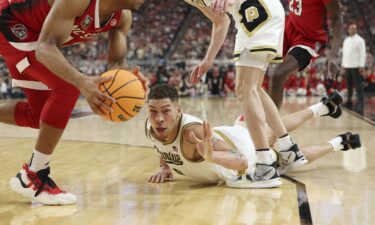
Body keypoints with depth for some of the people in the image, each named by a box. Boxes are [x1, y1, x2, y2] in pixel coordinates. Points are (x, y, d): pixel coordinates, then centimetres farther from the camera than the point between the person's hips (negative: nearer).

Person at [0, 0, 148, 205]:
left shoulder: (123, 17, -11)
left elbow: (116, 62, -12)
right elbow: (45, 47, -42)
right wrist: (81, 81, -58)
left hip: (28, 32, 9)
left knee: (38, 115, 11)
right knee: (68, 87, -24)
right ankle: (33, 177, -15)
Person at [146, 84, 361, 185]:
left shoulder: (191, 132, -45)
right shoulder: (150, 127, -25)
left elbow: (242, 161, -52)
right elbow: (163, 148, 2)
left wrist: (210, 156, -69)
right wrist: (165, 167, -17)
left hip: (241, 146, -6)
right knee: (274, 133, 30)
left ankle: (338, 143, 46)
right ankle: (322, 108, 54)